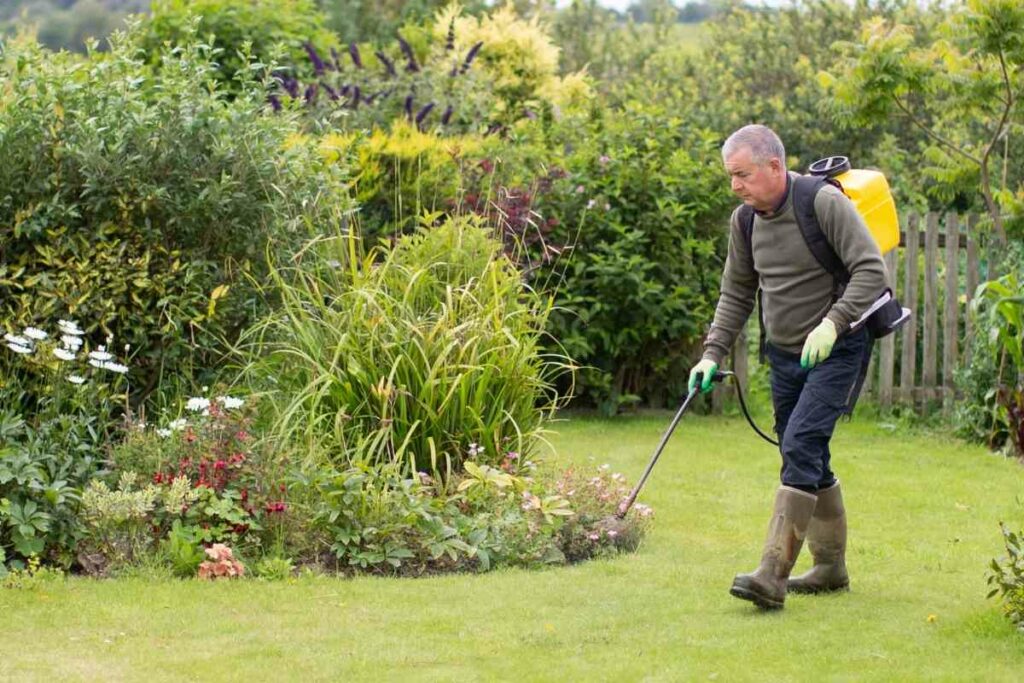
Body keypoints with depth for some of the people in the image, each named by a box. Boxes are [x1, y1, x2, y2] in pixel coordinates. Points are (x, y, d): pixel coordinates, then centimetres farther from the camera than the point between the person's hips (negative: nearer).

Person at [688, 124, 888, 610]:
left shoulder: (825, 203, -16)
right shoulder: (745, 219, 5)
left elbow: (871, 270, -19)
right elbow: (736, 293, 15)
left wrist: (832, 322, -30)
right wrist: (713, 353, 5)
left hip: (836, 351, -7)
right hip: (784, 353, 7)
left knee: (800, 446, -19)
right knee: (809, 460, 12)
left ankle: (773, 574, -24)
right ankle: (831, 566, 26)